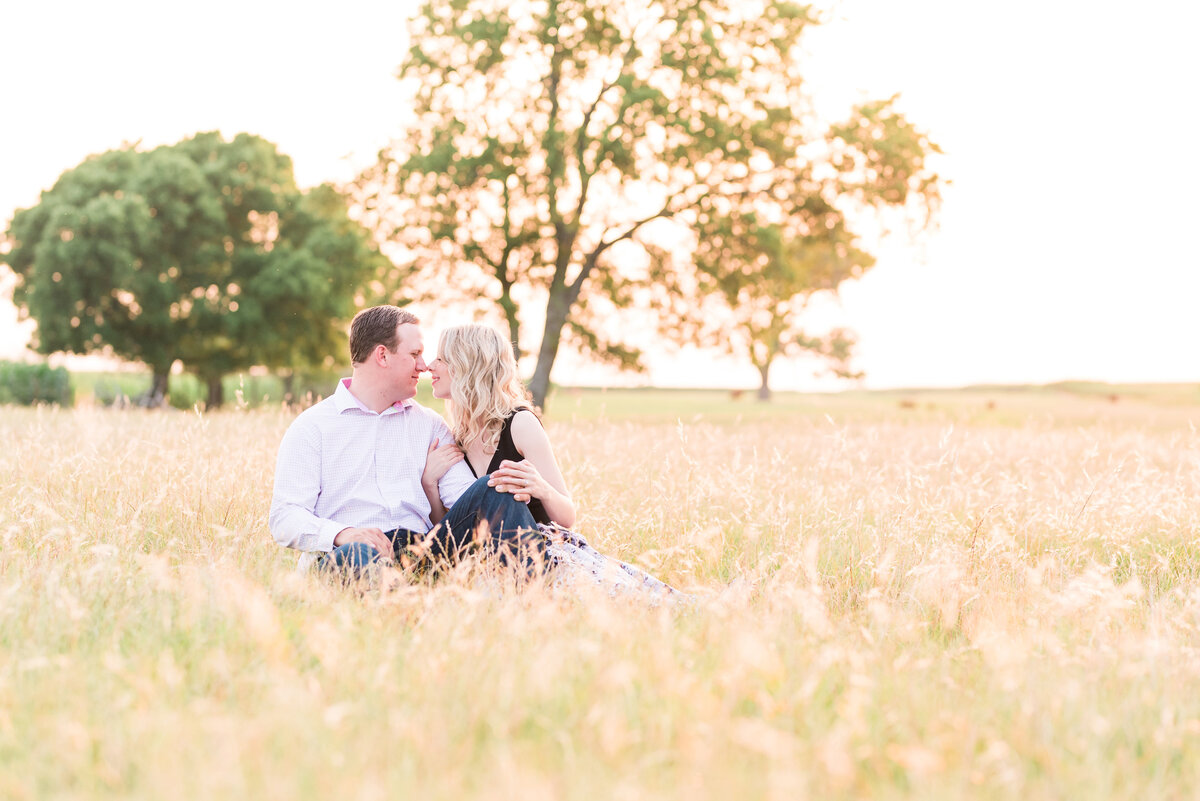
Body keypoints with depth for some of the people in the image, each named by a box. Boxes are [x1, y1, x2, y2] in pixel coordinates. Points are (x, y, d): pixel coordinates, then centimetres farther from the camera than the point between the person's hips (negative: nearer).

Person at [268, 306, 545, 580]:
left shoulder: (431, 424, 23)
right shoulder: (312, 426, 10)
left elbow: (468, 499, 11)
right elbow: (285, 517, 0)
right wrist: (343, 534, -21)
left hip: (424, 551, 4)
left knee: (491, 490, -20)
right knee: (355, 558, -41)